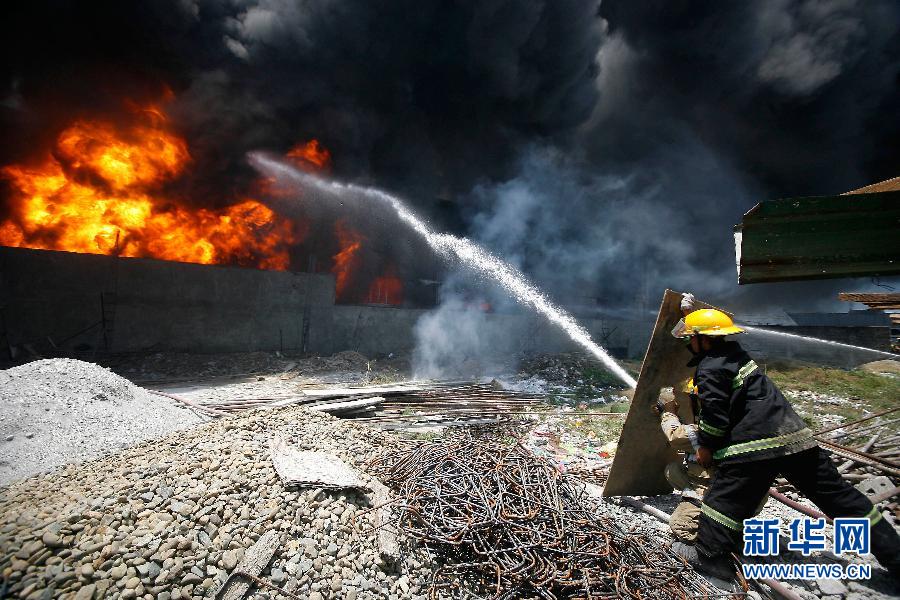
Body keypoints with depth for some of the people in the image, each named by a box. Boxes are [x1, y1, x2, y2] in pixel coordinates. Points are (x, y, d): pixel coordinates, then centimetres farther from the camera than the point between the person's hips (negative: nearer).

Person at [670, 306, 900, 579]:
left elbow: (715, 414, -14)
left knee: (723, 498, 1)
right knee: (839, 495, 18)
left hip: (755, 444, -9)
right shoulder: (735, 354, 16)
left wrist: (705, 447, 2)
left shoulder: (709, 369, -12)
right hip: (796, 435, 9)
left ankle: (709, 556, 8)